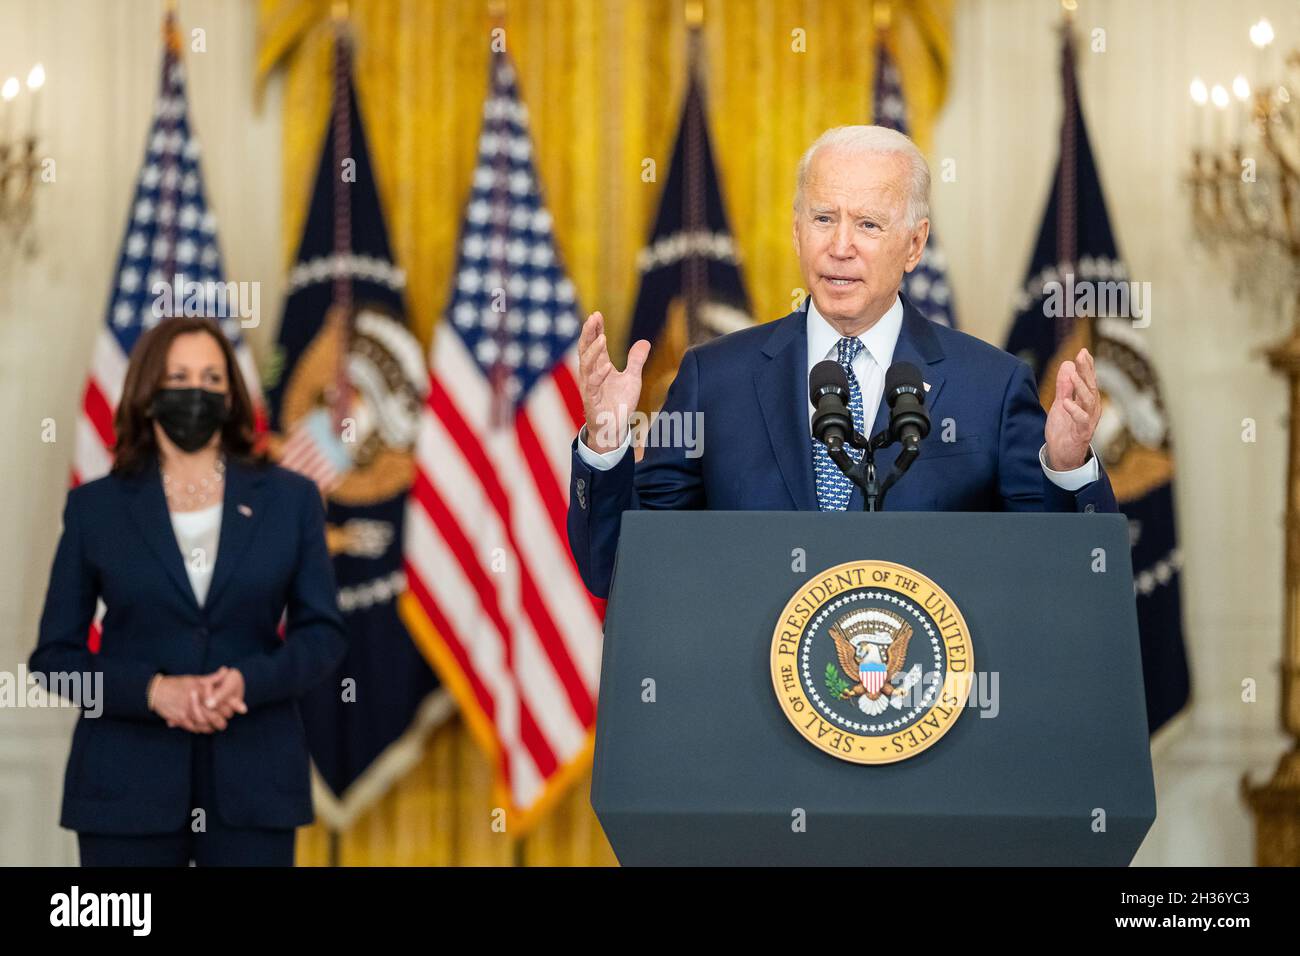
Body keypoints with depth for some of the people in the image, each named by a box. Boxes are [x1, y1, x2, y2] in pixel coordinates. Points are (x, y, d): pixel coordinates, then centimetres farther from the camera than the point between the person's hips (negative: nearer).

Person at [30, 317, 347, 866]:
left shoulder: (289, 499, 8)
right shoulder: (95, 507, 5)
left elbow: (322, 632, 6)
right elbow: (54, 653, 4)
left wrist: (249, 680, -14)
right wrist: (151, 690, -14)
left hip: (253, 781, 1)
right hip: (128, 783, 0)